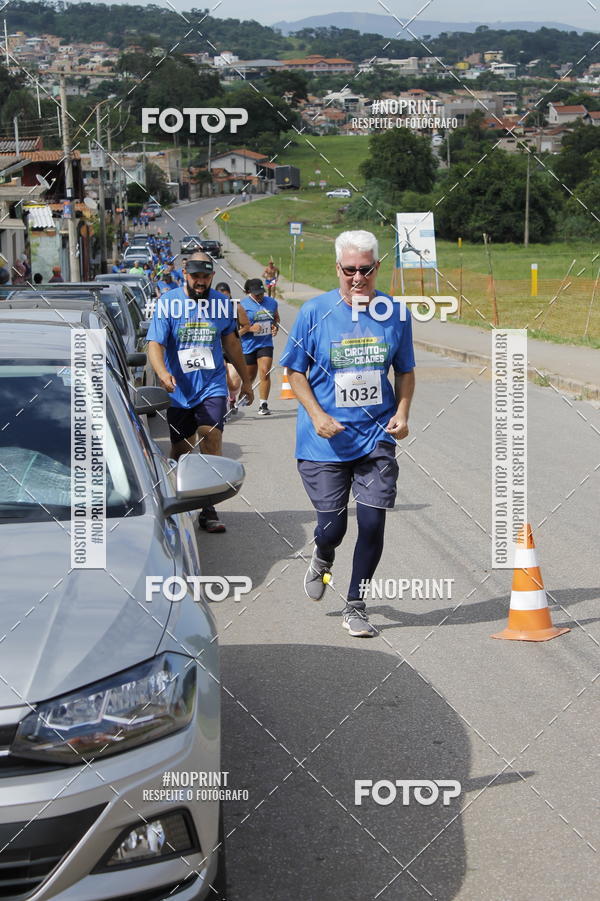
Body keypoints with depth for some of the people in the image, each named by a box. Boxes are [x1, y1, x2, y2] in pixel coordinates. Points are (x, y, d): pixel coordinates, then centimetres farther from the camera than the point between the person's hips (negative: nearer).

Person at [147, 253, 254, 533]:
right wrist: (163, 373, -32)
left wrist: (245, 380, 25)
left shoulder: (221, 304, 4)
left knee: (212, 441, -13)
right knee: (180, 450, 6)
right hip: (178, 390, -1)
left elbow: (231, 342, 19)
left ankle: (207, 509, -9)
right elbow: (155, 345, -12)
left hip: (212, 386, 1)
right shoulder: (168, 303, -5)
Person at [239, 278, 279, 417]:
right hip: (248, 346, -2)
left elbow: (276, 317, 24)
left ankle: (263, 405, -11)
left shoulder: (271, 302, 5)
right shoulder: (243, 305, -9)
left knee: (265, 373, -15)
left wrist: (276, 327, 3)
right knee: (250, 376, 12)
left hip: (265, 344, 2)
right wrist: (249, 328, -23)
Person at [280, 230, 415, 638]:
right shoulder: (315, 312, -6)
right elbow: (296, 371, 1)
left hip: (377, 436, 2)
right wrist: (317, 415, -13)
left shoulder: (396, 313, 1)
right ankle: (323, 557, 41)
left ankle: (356, 606, 15)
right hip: (325, 440, -1)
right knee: (332, 526, 3)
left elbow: (405, 371, 13)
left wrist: (402, 412, -4)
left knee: (373, 524, -3)